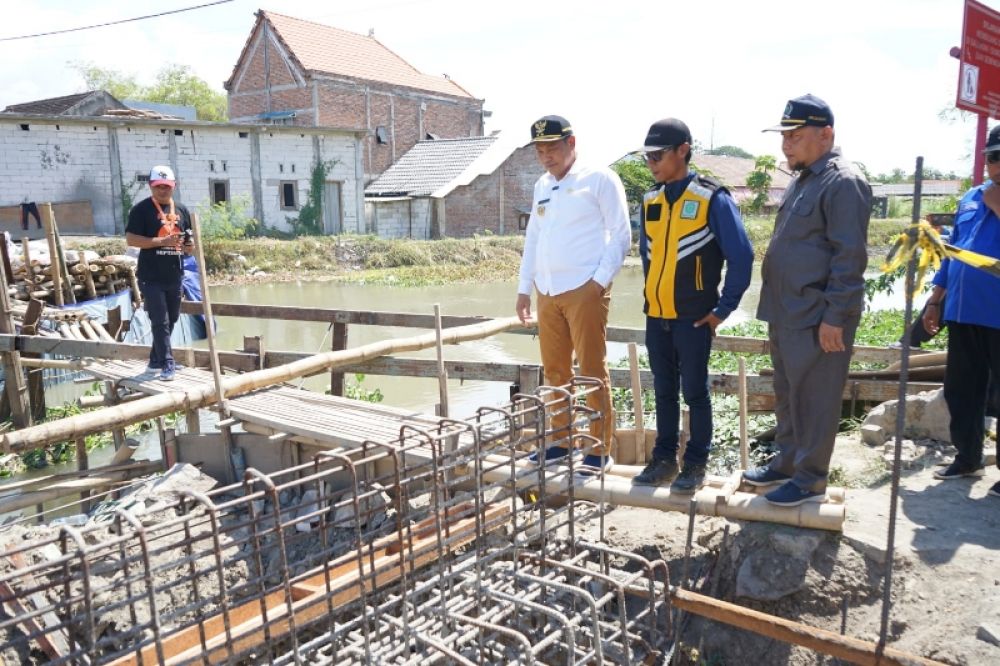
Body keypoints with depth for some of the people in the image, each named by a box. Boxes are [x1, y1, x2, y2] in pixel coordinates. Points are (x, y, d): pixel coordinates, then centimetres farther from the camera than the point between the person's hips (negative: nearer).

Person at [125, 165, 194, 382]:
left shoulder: (181, 210, 13)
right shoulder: (141, 209, -3)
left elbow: (190, 245, 19)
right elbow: (131, 239, -11)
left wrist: (189, 246, -5)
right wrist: (162, 241, -21)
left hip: (175, 276, 6)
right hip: (151, 277, -6)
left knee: (171, 320, 13)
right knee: (160, 321, -7)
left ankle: (155, 361, 27)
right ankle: (167, 364, -3)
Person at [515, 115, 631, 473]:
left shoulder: (599, 179, -3)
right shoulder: (542, 186, 17)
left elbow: (620, 235, -5)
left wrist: (600, 280, -13)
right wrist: (524, 288, 15)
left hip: (584, 291, -6)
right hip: (547, 293, 7)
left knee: (593, 371, -2)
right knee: (555, 371, 12)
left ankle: (600, 451, 8)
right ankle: (561, 441, 25)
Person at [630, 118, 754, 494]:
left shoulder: (712, 198, -10)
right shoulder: (650, 201, 7)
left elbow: (741, 256, -11)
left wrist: (723, 308, -9)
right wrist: (652, 297, 13)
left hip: (693, 318, -5)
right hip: (656, 317, 5)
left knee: (694, 392, 5)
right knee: (663, 391, 13)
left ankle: (696, 464, 19)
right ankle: (664, 459, 25)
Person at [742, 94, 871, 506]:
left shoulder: (843, 183, -14)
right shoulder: (803, 180, 16)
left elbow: (850, 257, -19)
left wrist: (834, 316, -20)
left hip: (817, 320, -9)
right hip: (786, 315, 9)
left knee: (813, 402, 2)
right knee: (787, 396, 18)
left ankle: (810, 480, 15)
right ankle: (787, 463, 32)